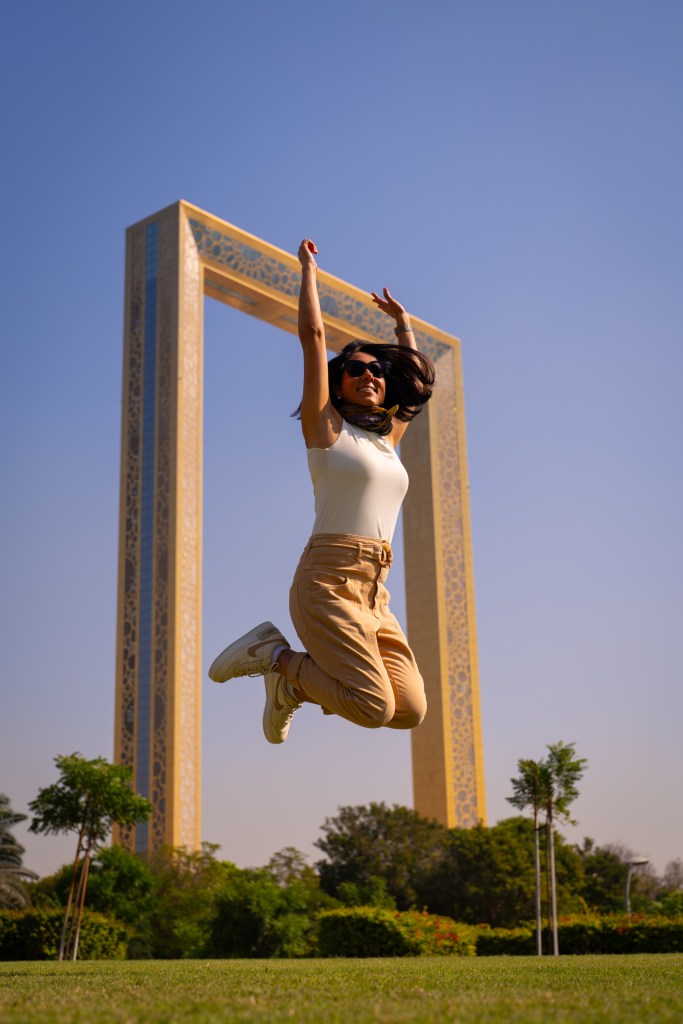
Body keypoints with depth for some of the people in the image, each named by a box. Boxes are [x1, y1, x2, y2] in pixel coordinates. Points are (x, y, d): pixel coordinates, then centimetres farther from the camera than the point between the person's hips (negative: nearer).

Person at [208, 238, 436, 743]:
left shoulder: (388, 437, 19)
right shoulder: (325, 426, 4)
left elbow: (418, 377, 35)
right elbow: (312, 334, 3)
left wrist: (402, 321, 44)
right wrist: (309, 268, 13)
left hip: (374, 594, 7)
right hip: (329, 582, -7)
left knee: (411, 709, -5)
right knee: (375, 707, -19)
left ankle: (292, 681, 14)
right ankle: (275, 656, 3)